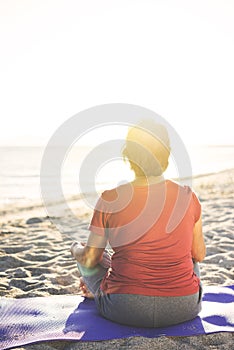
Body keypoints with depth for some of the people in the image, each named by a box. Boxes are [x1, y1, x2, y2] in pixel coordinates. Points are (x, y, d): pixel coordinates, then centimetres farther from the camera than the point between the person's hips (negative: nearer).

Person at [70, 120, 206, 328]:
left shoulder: (111, 200, -14)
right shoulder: (188, 197, -8)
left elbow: (90, 259, -4)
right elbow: (199, 255, 5)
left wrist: (76, 249, 19)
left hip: (125, 311, -1)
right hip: (183, 309, 2)